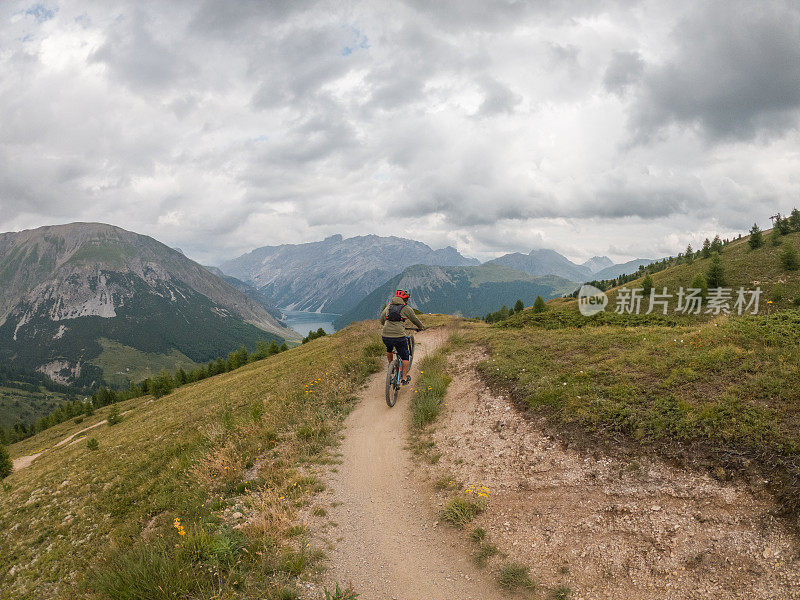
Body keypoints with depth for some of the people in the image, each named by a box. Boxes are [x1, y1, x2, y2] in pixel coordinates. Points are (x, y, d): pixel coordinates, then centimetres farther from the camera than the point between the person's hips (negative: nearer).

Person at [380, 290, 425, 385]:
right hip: (399, 336, -4)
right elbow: (415, 320, 16)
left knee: (389, 349, 38)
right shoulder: (407, 308, 3)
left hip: (385, 336, 4)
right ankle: (404, 378, 18)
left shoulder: (388, 306, 15)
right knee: (405, 357, 16)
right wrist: (421, 327, 36)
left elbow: (382, 320, 28)